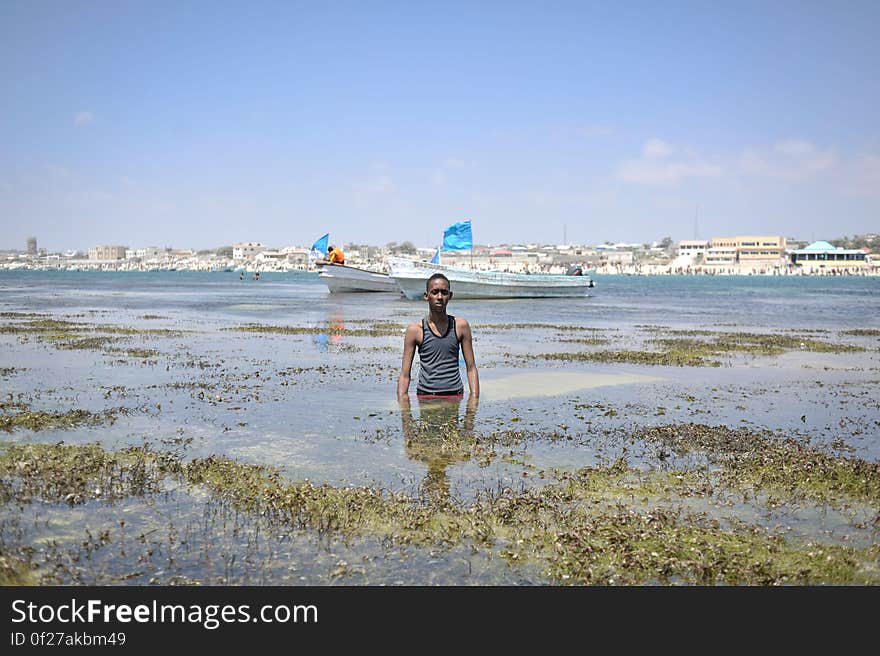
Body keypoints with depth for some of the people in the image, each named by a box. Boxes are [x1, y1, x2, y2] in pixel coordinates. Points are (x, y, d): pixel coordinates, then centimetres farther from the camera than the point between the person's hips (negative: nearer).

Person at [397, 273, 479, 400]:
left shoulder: (461, 326, 6)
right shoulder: (415, 329, 1)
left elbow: (471, 368, 10)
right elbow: (405, 375, 4)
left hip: (455, 395, 1)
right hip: (425, 395, -1)